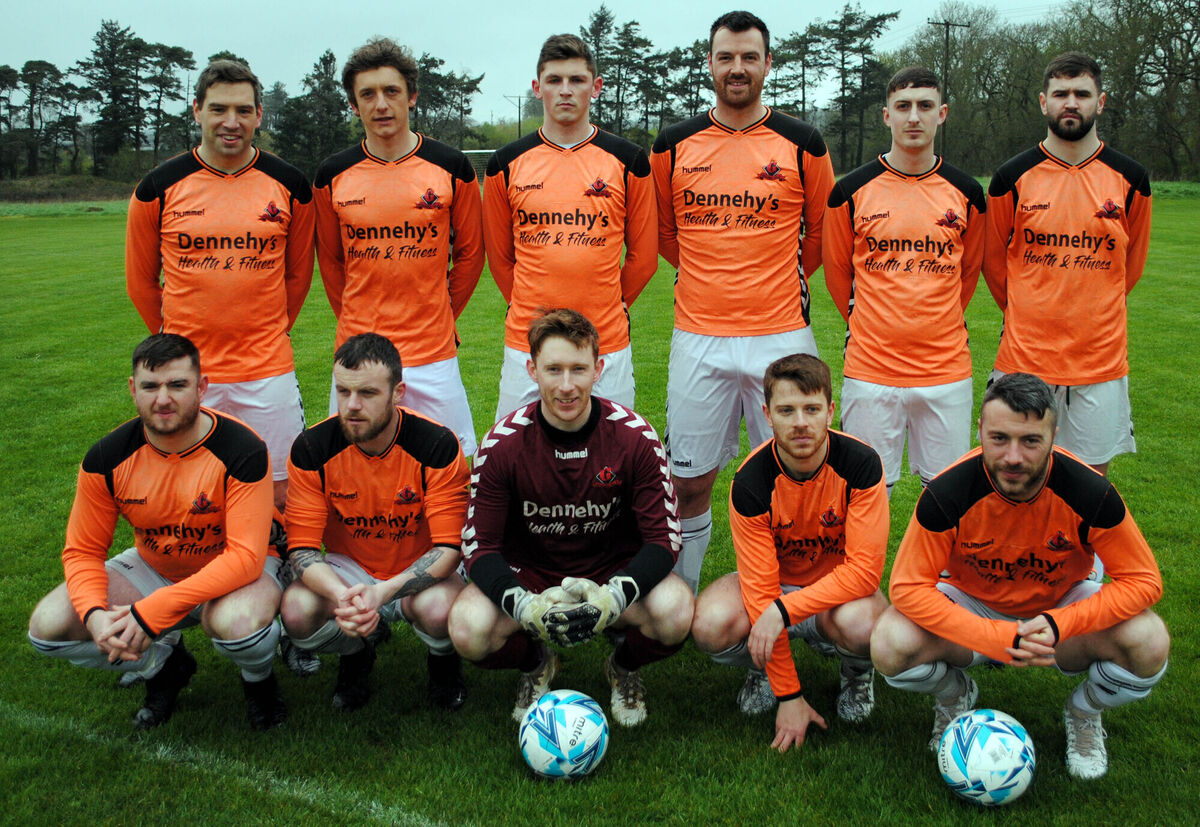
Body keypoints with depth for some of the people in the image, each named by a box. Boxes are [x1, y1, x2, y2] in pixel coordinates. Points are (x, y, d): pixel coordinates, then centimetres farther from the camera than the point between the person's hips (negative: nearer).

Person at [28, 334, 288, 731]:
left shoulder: (242, 451, -26)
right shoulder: (107, 458, -13)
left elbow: (245, 556, -29)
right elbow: (83, 550, -4)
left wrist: (152, 611, -34)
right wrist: (94, 613, -27)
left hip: (234, 571, -5)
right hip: (153, 568, 5)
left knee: (237, 622, -39)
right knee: (47, 626, -14)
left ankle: (258, 677, 0)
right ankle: (166, 664, 11)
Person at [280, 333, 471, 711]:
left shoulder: (438, 444, -21)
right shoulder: (311, 448, -14)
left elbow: (448, 547, -21)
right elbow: (302, 547, -13)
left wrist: (381, 593, -37)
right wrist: (342, 595, -35)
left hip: (420, 571, -2)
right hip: (348, 568, 2)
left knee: (438, 608, -35)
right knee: (296, 610, -28)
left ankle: (444, 663, 5)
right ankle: (355, 657, 9)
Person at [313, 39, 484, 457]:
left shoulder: (451, 167, -1)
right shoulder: (332, 176, 2)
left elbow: (470, 252, 8)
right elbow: (330, 260, 14)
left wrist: (440, 317, 10)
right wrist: (355, 324, 14)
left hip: (433, 356, -1)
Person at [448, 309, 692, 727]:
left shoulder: (634, 435, -15)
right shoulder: (503, 443, -15)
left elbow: (663, 537, -13)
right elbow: (479, 544, -12)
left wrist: (614, 596, -33)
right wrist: (524, 605, -32)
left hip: (615, 573, 0)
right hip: (529, 575, 1)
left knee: (676, 613, -32)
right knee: (468, 628, -30)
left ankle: (625, 667, 7)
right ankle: (535, 665, 8)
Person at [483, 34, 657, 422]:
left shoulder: (628, 161, 2)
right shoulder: (507, 164, 3)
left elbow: (644, 256, 8)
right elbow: (499, 257, 12)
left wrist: (608, 308, 11)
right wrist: (532, 311, 13)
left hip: (608, 347, 0)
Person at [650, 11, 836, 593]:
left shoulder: (802, 145, 3)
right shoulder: (675, 145, 5)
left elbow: (821, 233, 15)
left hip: (781, 336, -1)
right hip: (698, 338, 1)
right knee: (690, 483, 7)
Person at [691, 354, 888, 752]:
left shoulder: (861, 464, -23)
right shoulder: (750, 481, -22)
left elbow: (865, 569, -24)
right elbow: (760, 589, -21)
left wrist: (783, 610, -35)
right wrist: (789, 696, -21)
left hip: (840, 587, 0)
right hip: (774, 584, 1)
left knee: (858, 622, -37)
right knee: (711, 624, -31)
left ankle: (857, 672, 4)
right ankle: (766, 671, 7)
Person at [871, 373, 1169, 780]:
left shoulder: (1090, 493, -26)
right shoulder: (948, 494, -28)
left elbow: (1143, 581, -17)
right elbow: (909, 587, -24)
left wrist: (1060, 624, -32)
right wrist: (998, 638, -35)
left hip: (1063, 606, 1)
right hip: (972, 605, -1)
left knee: (1149, 644, -28)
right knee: (890, 646, -29)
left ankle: (1084, 712, 8)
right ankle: (955, 696, 10)